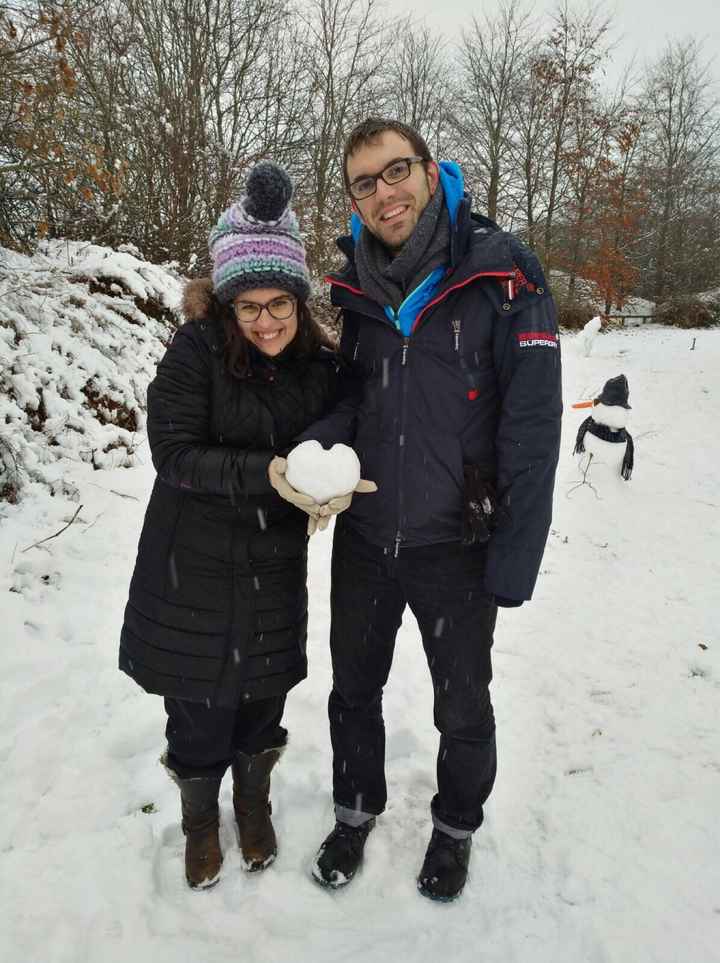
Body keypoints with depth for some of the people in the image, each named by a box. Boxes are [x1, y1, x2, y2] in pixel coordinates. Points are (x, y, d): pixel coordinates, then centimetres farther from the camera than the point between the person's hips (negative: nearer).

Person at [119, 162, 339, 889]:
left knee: (263, 698, 17)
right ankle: (200, 821, 40)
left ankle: (255, 807, 45)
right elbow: (177, 454, -19)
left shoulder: (319, 363, -4)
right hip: (195, 569, -2)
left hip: (276, 568, 3)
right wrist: (271, 474, -30)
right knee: (199, 708, 10)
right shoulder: (194, 352, -15)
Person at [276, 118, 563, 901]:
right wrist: (322, 451, -15)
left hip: (455, 545, -3)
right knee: (354, 690, 20)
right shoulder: (353, 288, 0)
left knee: (462, 708, 16)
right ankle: (356, 809, 47)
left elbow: (532, 427, -15)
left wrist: (513, 564, -18)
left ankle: (455, 827, 45)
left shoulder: (503, 278, -13)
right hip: (362, 538, 4)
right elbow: (350, 393, 8)